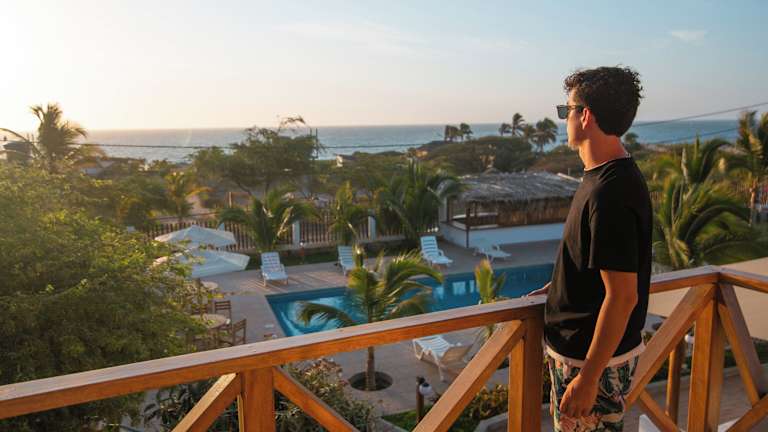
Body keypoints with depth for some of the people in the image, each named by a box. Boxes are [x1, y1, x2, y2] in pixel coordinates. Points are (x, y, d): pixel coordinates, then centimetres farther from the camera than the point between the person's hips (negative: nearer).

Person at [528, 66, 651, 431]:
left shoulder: (612, 192, -27)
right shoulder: (604, 175, 5)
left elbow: (622, 296, -27)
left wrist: (587, 378, -22)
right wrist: (555, 289, 21)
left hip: (595, 358, -9)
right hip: (577, 346, 9)